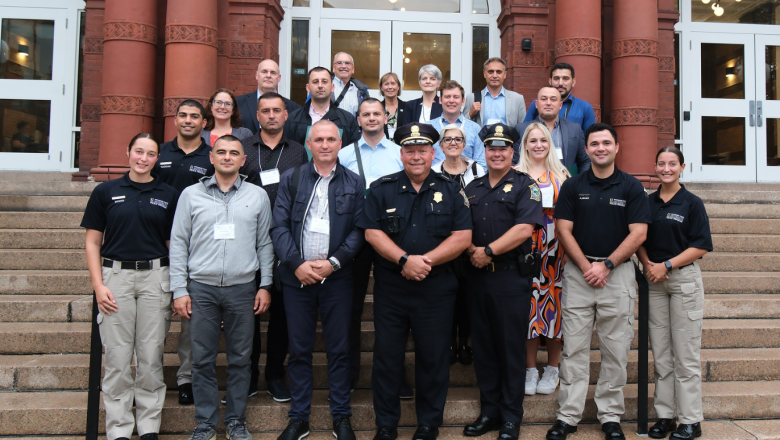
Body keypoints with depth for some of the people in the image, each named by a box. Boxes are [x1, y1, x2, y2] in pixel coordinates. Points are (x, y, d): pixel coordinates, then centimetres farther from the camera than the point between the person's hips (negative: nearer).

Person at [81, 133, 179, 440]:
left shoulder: (169, 195, 7)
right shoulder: (106, 191, 5)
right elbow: (93, 242, 5)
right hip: (115, 276, 0)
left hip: (155, 277, 1)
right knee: (117, 357, 2)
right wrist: (98, 285, -4)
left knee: (151, 356, 5)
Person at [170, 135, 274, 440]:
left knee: (240, 358, 7)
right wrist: (179, 290, 0)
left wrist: (265, 285, 4)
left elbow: (265, 244, 10)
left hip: (242, 288, 0)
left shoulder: (257, 196, 7)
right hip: (201, 287, 0)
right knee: (203, 359, 5)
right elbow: (178, 244, 5)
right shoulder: (191, 194, 5)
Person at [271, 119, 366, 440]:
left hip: (337, 278, 0)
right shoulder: (291, 179, 7)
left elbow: (359, 231, 0)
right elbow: (279, 226, 1)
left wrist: (332, 263, -11)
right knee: (299, 350, 8)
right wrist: (297, 263, -11)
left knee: (339, 349, 6)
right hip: (296, 277, 1)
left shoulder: (354, 183, 6)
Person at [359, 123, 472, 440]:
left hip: (437, 289, 0)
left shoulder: (451, 191, 4)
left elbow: (463, 237, -4)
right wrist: (404, 260, -17)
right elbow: (372, 233, -4)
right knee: (387, 356, 7)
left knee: (433, 357, 8)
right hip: (390, 287, 1)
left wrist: (426, 260, -15)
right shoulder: (381, 189, 4)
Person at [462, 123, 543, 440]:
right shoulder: (472, 188, 16)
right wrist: (470, 249, -6)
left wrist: (489, 251, -16)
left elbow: (525, 228, -14)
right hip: (478, 275, 5)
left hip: (512, 276, -5)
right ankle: (488, 411, 22)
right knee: (483, 346, 10)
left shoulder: (525, 186, -1)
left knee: (511, 347, 2)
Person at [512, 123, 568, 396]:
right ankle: (530, 369, 11)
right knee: (528, 304, -1)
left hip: (554, 247, 1)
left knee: (554, 301, 2)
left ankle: (552, 369, 15)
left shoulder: (561, 173, 10)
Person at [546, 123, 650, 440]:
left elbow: (638, 233, -3)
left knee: (615, 350, 5)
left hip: (618, 272, 0)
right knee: (574, 349, 2)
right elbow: (563, 230, 1)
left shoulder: (631, 186, 3)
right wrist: (586, 266, -9)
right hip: (578, 271, 1)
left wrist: (606, 265, -10)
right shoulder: (573, 186, 6)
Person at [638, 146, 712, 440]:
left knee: (685, 354, 0)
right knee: (660, 353, 8)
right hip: (654, 281, 4)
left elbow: (701, 246, -7)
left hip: (684, 279, -4)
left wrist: (667, 265, -15)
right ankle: (664, 415, 17)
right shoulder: (647, 203, 9)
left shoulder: (692, 203, -2)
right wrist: (647, 264, -7)